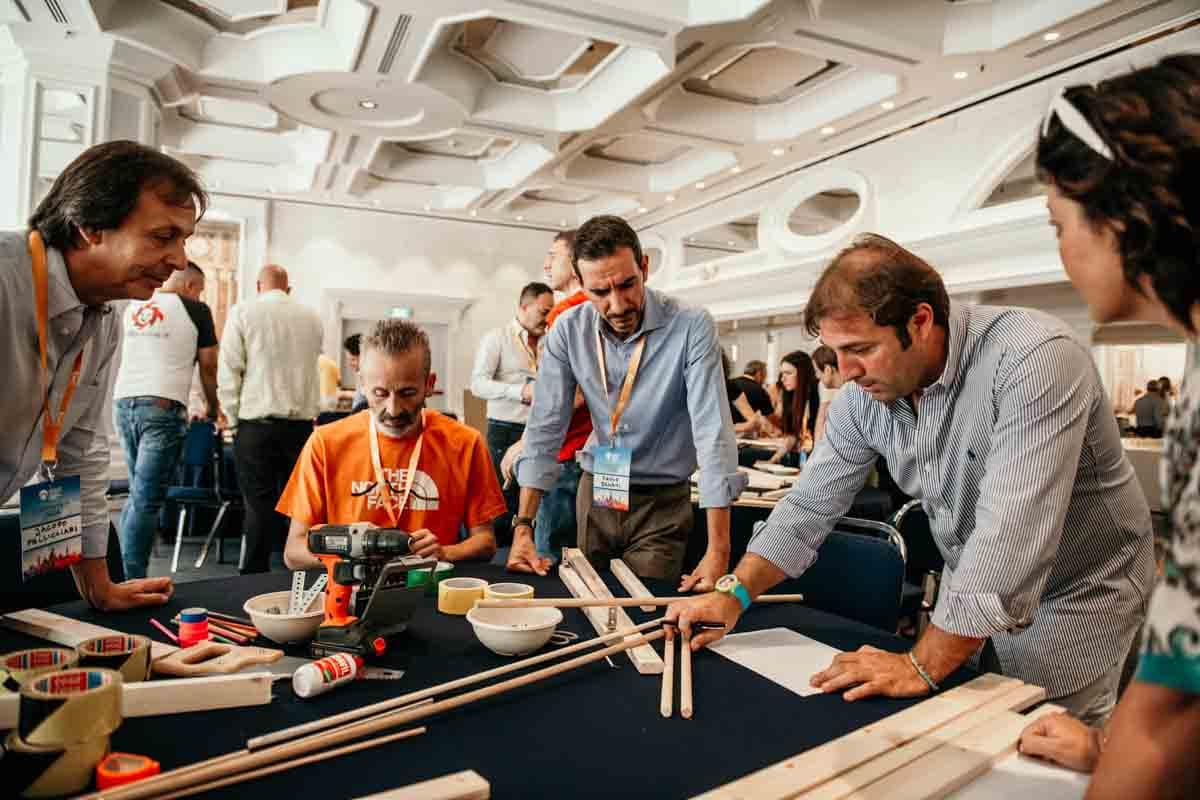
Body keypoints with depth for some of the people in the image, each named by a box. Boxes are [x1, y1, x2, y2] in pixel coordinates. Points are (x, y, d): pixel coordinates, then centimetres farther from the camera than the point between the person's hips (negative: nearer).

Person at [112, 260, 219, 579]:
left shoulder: (132, 308, 19)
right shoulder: (195, 310, 2)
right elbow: (208, 366, 6)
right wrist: (211, 407, 22)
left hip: (123, 402, 6)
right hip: (163, 407, -6)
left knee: (138, 492, 18)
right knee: (147, 499, -5)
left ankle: (121, 573, 19)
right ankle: (131, 580, -5)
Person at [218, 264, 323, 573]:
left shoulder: (242, 313, -2)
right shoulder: (311, 318, 9)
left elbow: (229, 370, -5)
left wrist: (233, 418, 5)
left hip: (257, 423, -3)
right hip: (301, 423, 3)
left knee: (260, 503, 1)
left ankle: (255, 574, 4)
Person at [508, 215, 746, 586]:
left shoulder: (691, 327, -19)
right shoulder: (568, 330, -9)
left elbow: (713, 432, -23)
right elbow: (545, 428, -8)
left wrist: (718, 550, -28)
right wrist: (523, 526, -15)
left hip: (662, 502, -3)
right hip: (595, 494, 3)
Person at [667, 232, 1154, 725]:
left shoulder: (1033, 359, -32)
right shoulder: (863, 394, -11)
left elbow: (1011, 539, -36)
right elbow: (809, 506, -4)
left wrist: (923, 666, -32)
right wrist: (735, 593, -15)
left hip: (1070, 601, -5)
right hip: (970, 595, 5)